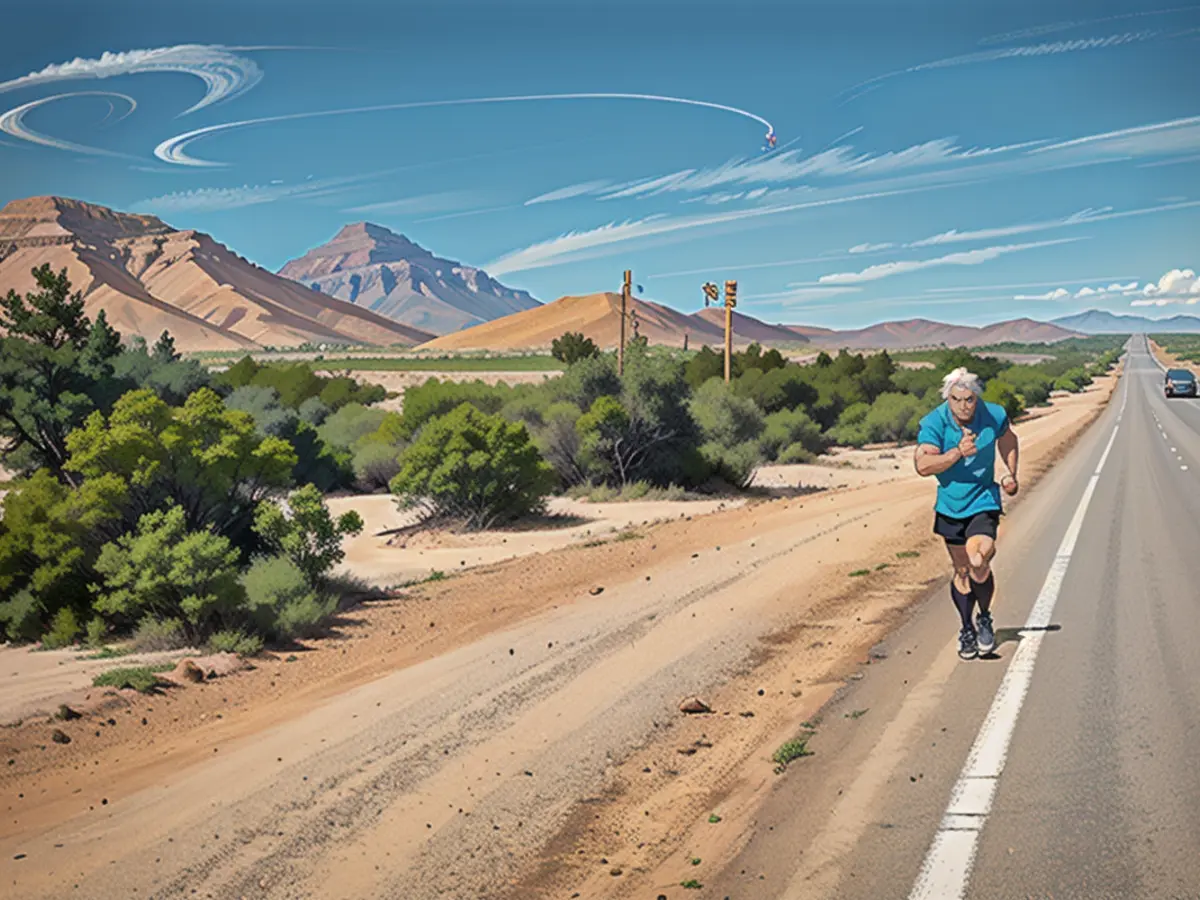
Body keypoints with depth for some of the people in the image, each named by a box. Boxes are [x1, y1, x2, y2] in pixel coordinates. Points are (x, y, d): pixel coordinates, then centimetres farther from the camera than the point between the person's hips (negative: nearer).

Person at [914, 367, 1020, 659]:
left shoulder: (994, 416, -9)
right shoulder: (933, 423, -16)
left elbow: (1008, 439, 15)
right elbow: (923, 465, -27)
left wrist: (1011, 475, 9)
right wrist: (958, 453, -36)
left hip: (984, 502, -1)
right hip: (950, 505, 1)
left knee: (979, 563, -20)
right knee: (962, 570, 12)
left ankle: (985, 618, 7)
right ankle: (967, 629, 31)